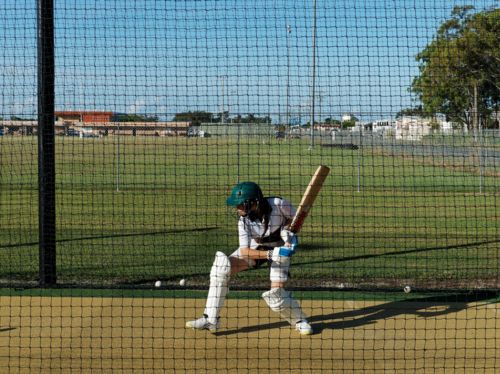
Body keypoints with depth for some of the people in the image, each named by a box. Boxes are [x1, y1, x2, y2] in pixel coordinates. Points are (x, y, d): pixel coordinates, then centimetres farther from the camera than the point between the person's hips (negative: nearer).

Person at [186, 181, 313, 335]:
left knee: (276, 298, -16)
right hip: (256, 248, 3)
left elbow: (296, 217, -8)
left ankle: (300, 320, 18)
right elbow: (244, 251, -28)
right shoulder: (244, 220, -22)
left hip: (280, 248, -3)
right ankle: (211, 319, -14)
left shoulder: (278, 204, -28)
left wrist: (288, 229, -28)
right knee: (222, 265, -20)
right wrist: (270, 254, -41)